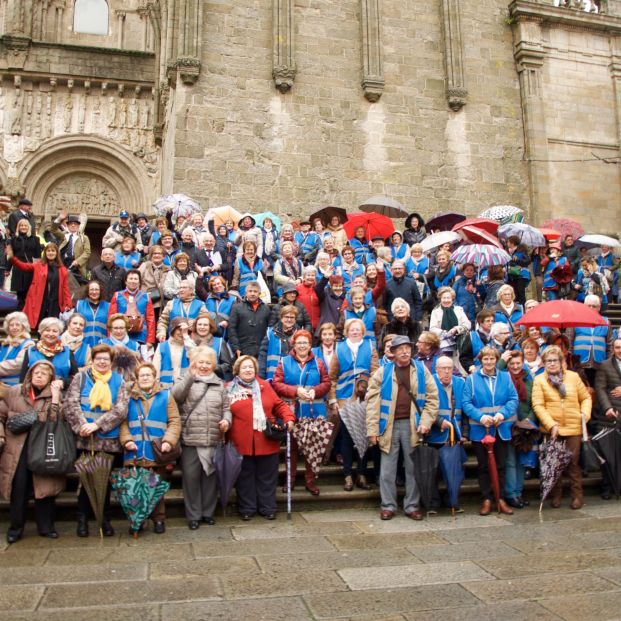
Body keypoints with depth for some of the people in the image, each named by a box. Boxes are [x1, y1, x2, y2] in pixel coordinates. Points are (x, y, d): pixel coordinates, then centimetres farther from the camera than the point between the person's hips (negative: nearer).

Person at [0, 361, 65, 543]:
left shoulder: (54, 397, 4)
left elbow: (56, 421, -10)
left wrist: (55, 397, -14)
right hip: (17, 449, 0)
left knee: (44, 487, 3)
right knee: (18, 488, 3)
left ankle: (46, 526, 17)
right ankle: (15, 528, 18)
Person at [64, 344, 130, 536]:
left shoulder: (119, 381, 6)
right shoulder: (81, 378, 6)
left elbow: (120, 410, -5)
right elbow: (71, 403, -4)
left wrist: (97, 425, -15)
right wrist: (82, 425, -18)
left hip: (110, 441, 1)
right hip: (85, 440, 0)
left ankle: (105, 519, 21)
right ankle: (82, 519, 20)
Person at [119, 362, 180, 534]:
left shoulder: (165, 396, 7)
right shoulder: (129, 398, 11)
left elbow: (175, 421, 1)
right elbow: (123, 422, 5)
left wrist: (168, 441, -12)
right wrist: (126, 440, -11)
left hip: (157, 453, -1)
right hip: (135, 453, 1)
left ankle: (159, 519, 18)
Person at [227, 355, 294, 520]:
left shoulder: (265, 386, 9)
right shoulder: (230, 389, 2)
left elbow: (279, 405, 7)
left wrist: (288, 418, -8)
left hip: (267, 441, 2)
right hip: (242, 442, -2)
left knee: (267, 476, 11)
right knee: (245, 477, 10)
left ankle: (268, 508, 23)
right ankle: (247, 508, 24)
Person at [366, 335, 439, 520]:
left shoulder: (422, 370, 5)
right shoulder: (383, 372, 2)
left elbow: (432, 398, 3)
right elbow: (373, 401, -1)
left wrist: (426, 422, -8)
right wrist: (373, 429, -7)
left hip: (412, 425, 1)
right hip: (389, 425, 0)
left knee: (413, 468, 8)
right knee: (387, 469, 4)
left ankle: (412, 506, 19)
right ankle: (388, 506, 15)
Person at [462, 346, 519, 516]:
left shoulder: (505, 377, 5)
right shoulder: (472, 379, -1)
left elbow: (513, 399, -3)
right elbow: (466, 403, -8)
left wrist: (502, 413, -19)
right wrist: (480, 416, -22)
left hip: (502, 429, 2)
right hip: (480, 429, -2)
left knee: (501, 465, 10)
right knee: (483, 466, 7)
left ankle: (500, 499, 20)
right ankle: (486, 499, 16)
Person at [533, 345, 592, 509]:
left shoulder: (573, 376, 7)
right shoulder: (539, 380, 0)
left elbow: (586, 397, 12)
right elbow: (538, 405, -7)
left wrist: (585, 413, -6)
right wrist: (551, 425, -15)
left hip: (573, 428, 1)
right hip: (551, 429, -1)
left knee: (573, 463, 3)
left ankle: (577, 495, 16)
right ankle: (556, 495, 21)